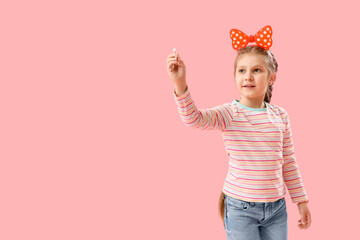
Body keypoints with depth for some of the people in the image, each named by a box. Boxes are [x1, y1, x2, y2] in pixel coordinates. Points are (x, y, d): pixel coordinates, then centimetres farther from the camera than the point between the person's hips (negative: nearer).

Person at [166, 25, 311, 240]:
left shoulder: (280, 116, 2)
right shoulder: (228, 114, -9)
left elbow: (289, 162, 9)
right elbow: (194, 118, -28)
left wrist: (301, 200, 13)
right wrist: (180, 83, -43)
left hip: (276, 207, 4)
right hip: (240, 207, -3)